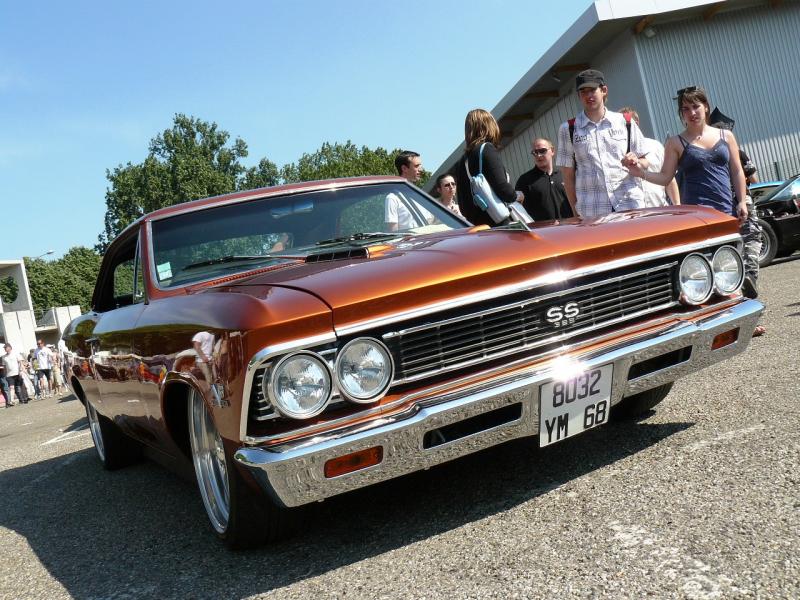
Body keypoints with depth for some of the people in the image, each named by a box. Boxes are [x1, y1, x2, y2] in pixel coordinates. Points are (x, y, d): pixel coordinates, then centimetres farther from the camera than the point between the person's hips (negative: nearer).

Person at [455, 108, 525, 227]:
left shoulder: (464, 160, 16)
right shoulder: (487, 149, -5)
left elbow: (462, 205, 18)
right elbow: (502, 188, -14)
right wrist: (517, 195, 4)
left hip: (476, 225, 8)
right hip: (497, 223, -8)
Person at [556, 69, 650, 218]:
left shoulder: (625, 122, 10)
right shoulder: (568, 129, 7)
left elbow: (645, 162, 15)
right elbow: (568, 176, 6)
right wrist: (576, 213, 1)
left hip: (630, 205, 1)